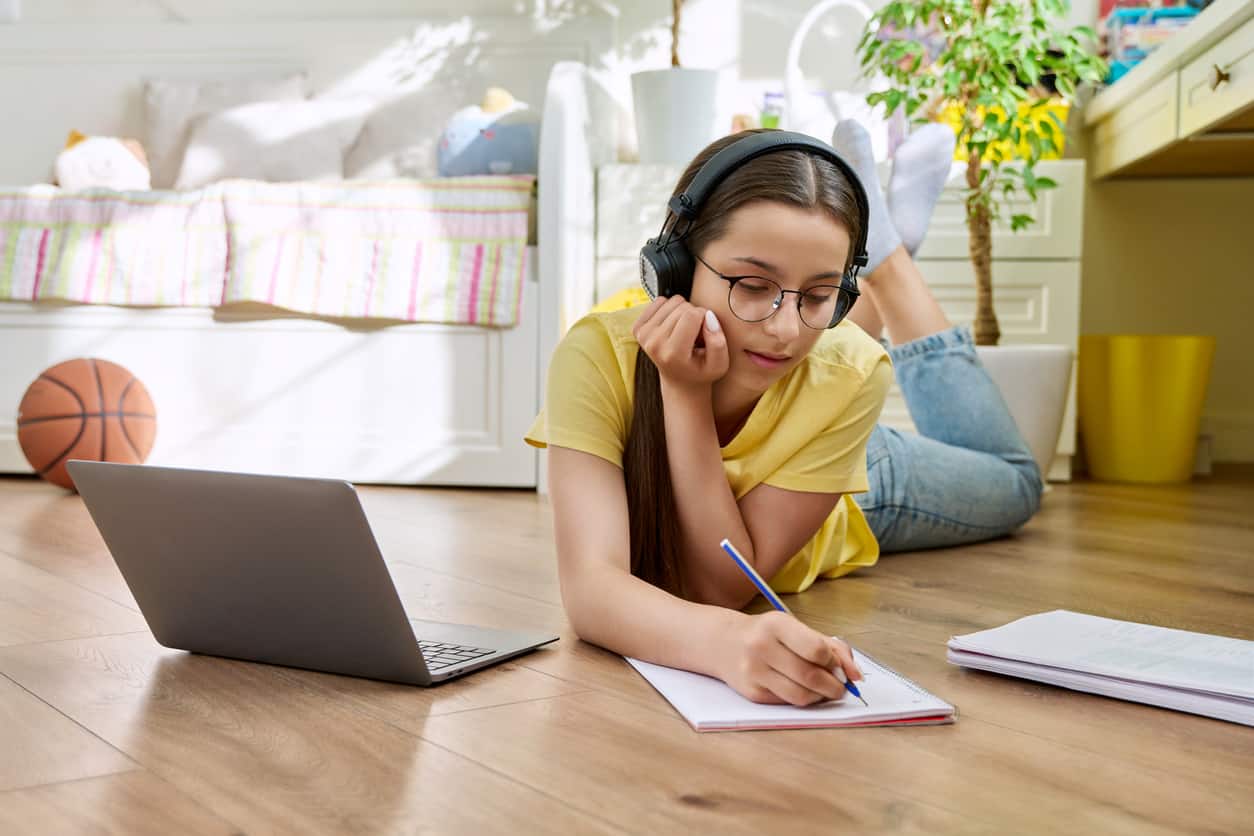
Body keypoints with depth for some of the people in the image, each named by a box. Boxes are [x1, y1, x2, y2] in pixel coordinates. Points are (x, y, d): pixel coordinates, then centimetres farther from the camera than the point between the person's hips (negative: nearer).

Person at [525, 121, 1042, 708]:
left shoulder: (847, 375, -40)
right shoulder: (596, 356, -42)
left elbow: (726, 586, -40)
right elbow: (590, 587, -52)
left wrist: (687, 395, -49)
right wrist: (728, 639, -71)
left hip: (851, 491, 0)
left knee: (1012, 484, 29)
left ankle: (886, 249, 32)